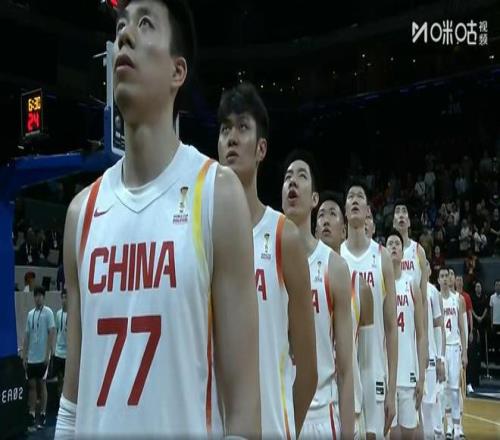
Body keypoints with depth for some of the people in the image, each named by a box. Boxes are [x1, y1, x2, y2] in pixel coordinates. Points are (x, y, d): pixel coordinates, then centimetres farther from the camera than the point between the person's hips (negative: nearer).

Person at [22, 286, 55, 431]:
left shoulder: (48, 312, -6)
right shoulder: (30, 313, 10)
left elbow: (51, 333, -10)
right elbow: (26, 336, 12)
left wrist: (47, 354, -15)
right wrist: (24, 355, 8)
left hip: (42, 357, -5)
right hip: (31, 357, 5)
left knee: (42, 384, 1)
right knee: (31, 385, 6)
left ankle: (42, 415, 9)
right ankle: (32, 415, 11)